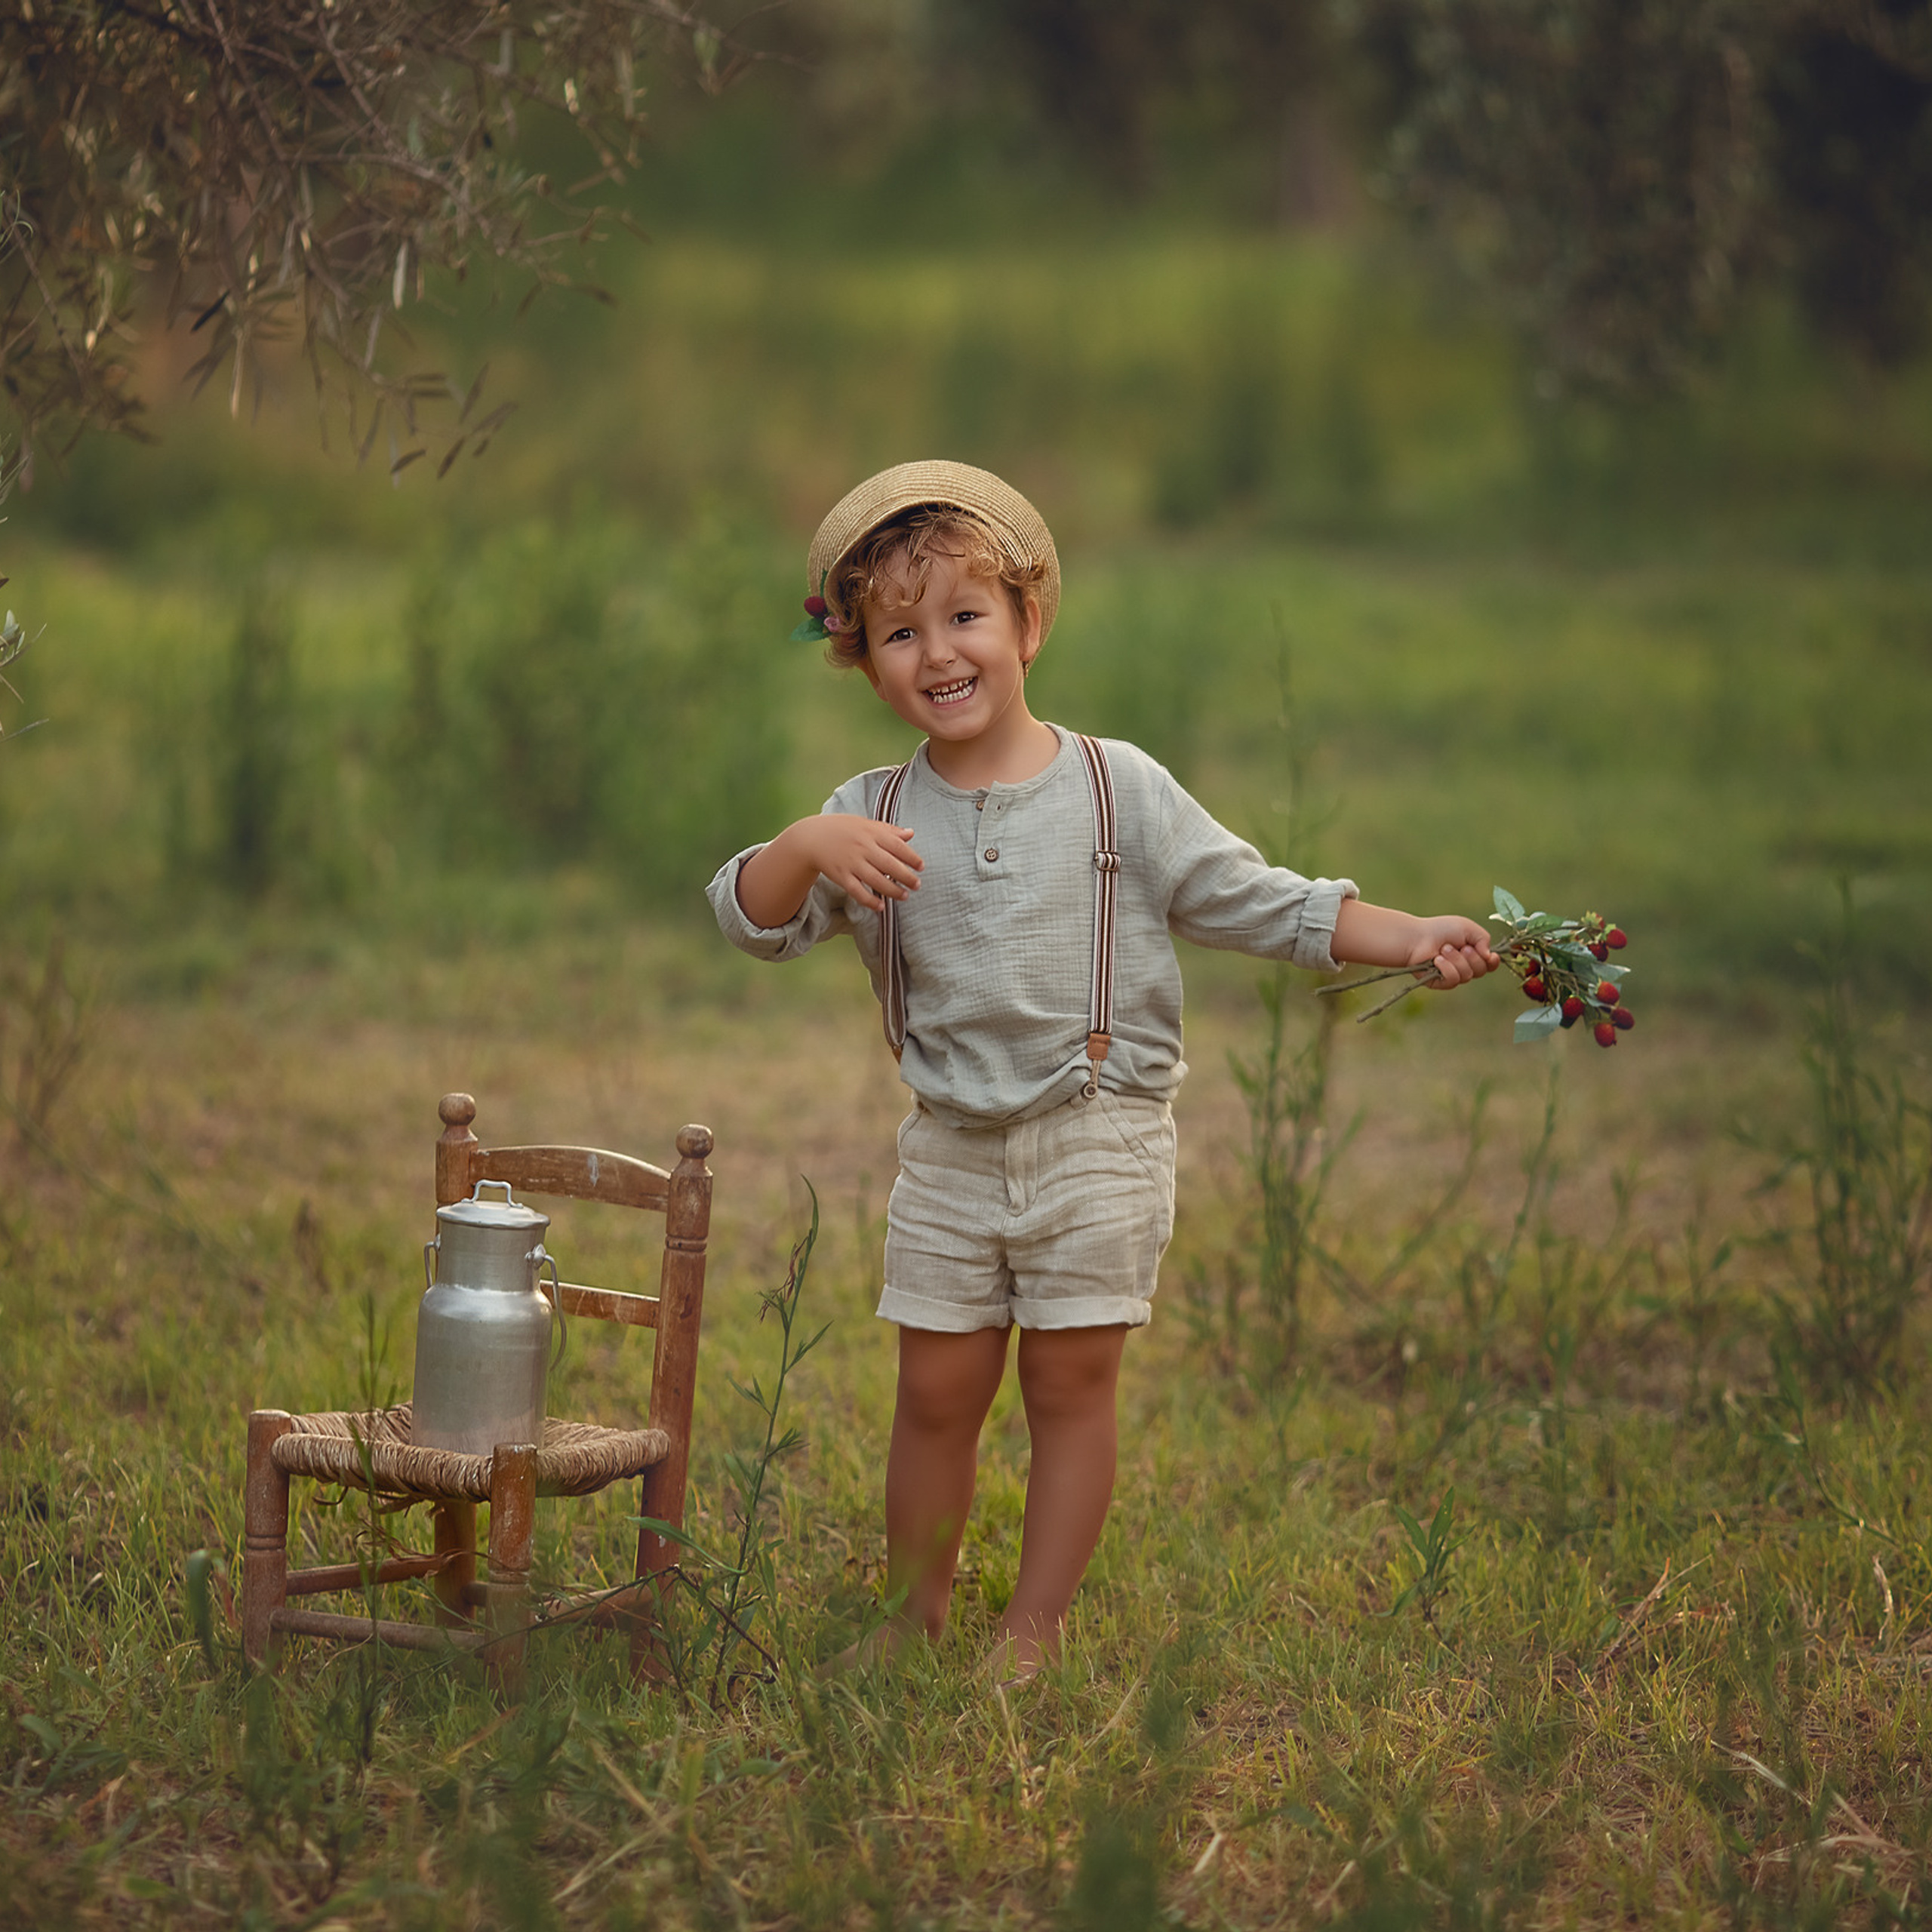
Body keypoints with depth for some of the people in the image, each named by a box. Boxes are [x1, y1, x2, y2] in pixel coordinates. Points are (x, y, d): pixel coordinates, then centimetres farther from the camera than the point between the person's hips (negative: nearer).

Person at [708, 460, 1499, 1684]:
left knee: (1071, 1388, 4)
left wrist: (1410, 941, -11)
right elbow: (754, 922, -7)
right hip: (952, 1152, 2)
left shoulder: (1120, 792, -4)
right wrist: (805, 850, -28)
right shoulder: (874, 817, 0)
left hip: (1098, 1143, -2)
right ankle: (916, 1624, 24)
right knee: (937, 1395, 7)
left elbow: (1259, 903, -1)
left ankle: (1035, 1633, 15)